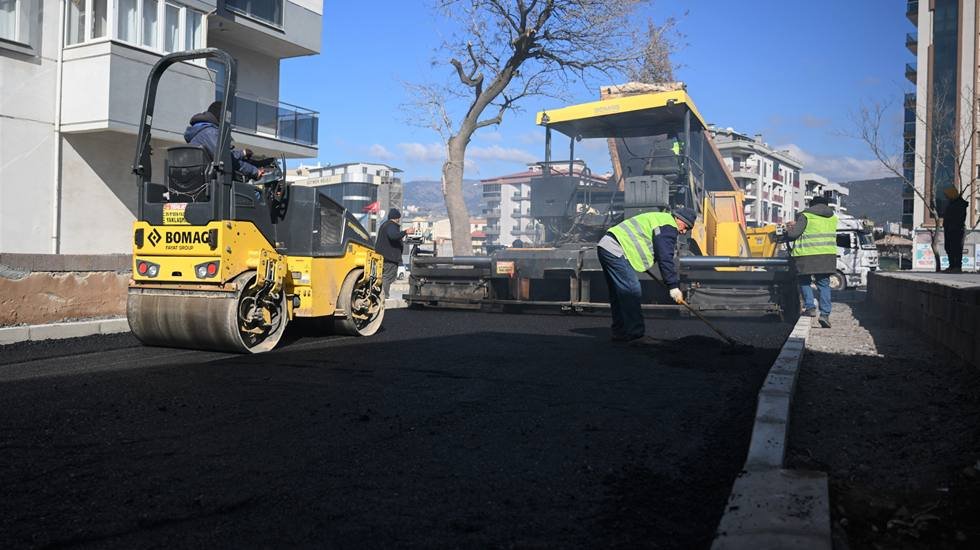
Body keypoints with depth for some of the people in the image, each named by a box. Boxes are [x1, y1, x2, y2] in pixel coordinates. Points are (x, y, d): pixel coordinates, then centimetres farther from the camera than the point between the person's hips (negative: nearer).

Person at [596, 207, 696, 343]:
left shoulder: (659, 219, 25)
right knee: (632, 292, -10)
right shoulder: (668, 227, -8)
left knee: (618, 294, 16)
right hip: (615, 251, -11)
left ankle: (620, 332, 22)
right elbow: (665, 259, -14)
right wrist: (674, 287, -13)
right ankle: (635, 333, -8)